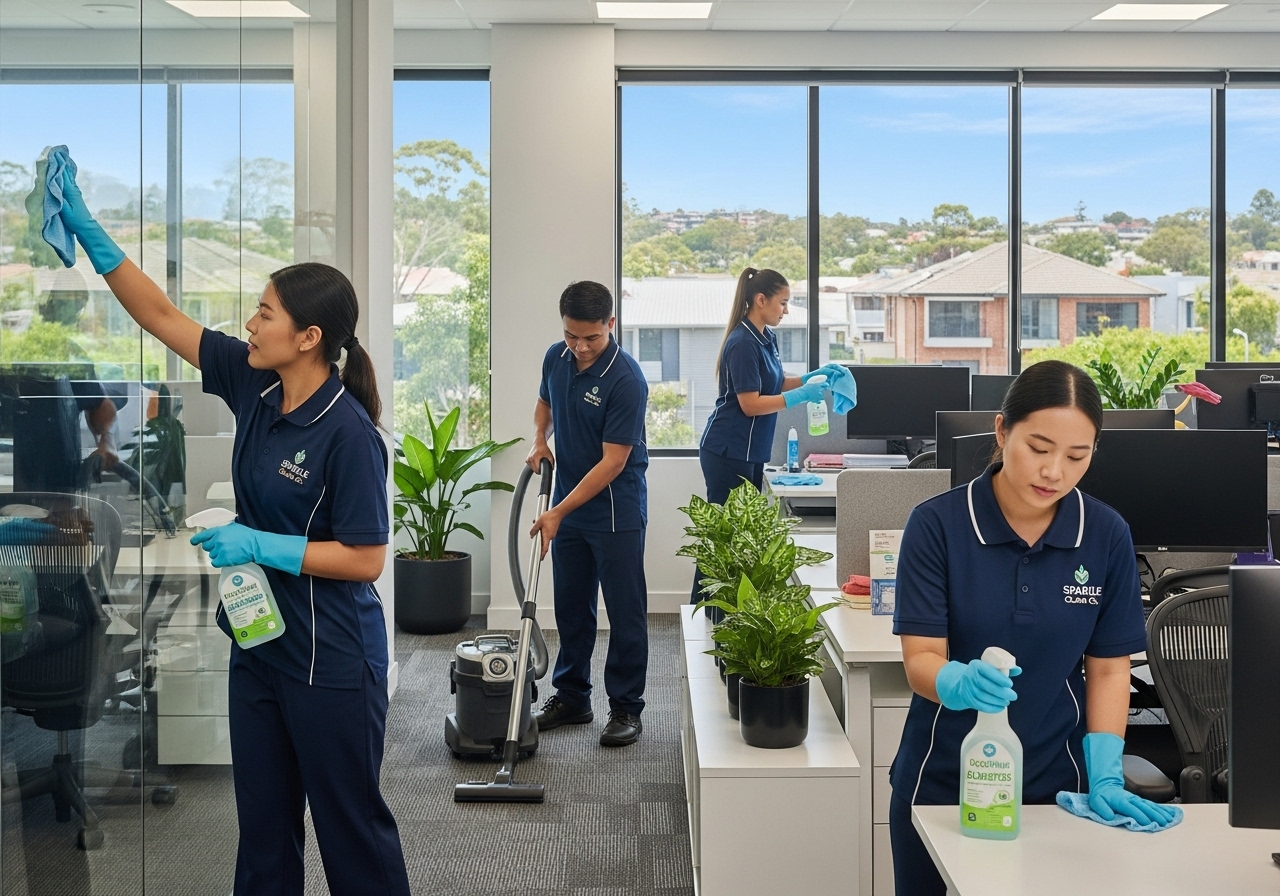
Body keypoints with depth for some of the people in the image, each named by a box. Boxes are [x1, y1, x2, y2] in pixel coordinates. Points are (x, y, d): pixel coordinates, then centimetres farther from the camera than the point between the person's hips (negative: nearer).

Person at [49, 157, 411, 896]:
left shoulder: (349, 433, -21)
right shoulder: (253, 384, -1)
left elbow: (366, 559, -19)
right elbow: (162, 316, 5)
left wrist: (260, 545, -22)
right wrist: (88, 229, 1)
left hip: (331, 660, -7)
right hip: (260, 644, 8)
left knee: (351, 822, 8)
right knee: (263, 821, 18)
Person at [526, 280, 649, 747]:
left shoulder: (626, 380, -24)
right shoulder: (556, 358, -1)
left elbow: (612, 462, -24)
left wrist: (559, 512, -23)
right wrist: (539, 440, -1)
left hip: (615, 511, -7)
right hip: (567, 506, 7)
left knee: (625, 611, 2)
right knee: (571, 607, 14)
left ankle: (626, 708, 12)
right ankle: (571, 697, 26)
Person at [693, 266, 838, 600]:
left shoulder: (767, 338, 9)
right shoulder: (743, 344, -19)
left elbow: (775, 384, 18)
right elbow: (751, 404, -21)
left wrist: (813, 377, 4)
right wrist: (802, 395, -21)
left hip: (751, 452, 9)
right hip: (728, 452, -9)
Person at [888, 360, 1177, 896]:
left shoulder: (1107, 536, -7)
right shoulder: (936, 525, -15)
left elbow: (1108, 669, -1)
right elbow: (921, 659, -17)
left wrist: (1105, 778, -11)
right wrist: (959, 682, -38)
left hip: (1054, 784, 2)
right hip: (942, 783, -1)